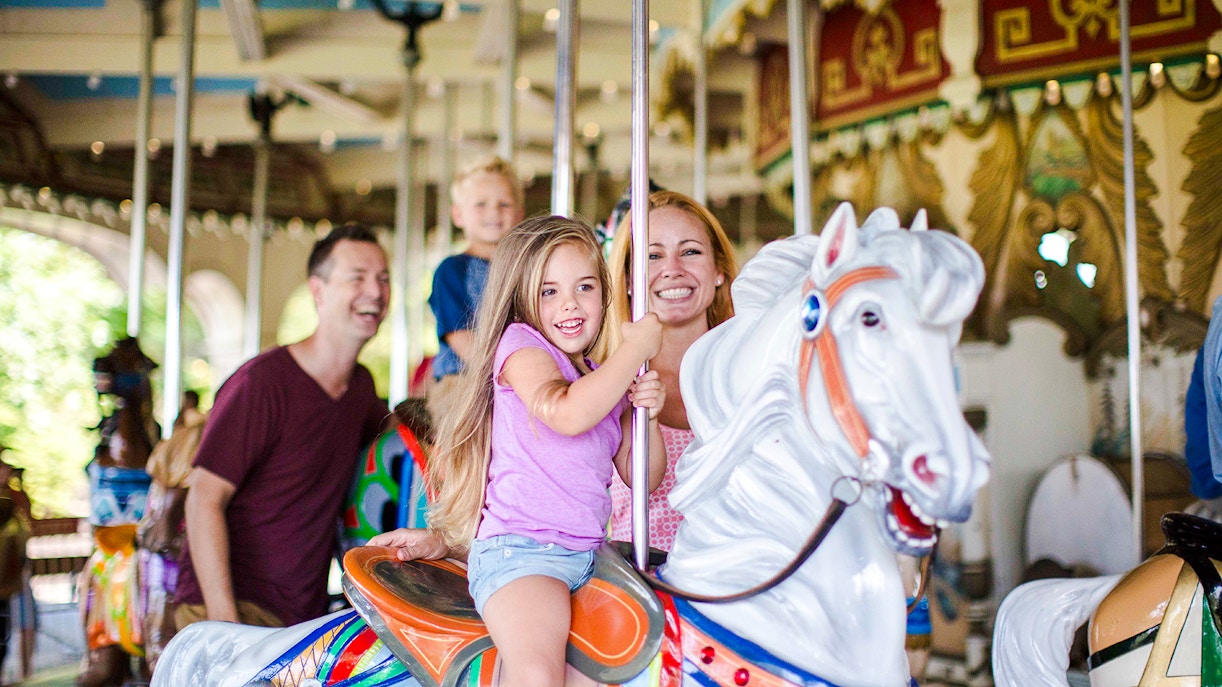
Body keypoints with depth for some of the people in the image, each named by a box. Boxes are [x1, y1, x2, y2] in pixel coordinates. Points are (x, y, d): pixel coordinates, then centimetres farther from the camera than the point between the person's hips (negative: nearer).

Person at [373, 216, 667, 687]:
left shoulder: (608, 382, 19)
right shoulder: (520, 343, -1)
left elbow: (642, 477, 21)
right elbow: (567, 413, -22)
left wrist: (648, 414, 2)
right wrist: (636, 347, -11)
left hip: (587, 555, 8)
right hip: (518, 550, -7)